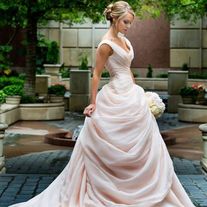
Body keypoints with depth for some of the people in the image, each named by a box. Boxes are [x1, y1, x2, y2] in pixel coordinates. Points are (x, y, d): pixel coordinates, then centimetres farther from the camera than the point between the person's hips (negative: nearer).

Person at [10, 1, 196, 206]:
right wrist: (93, 103, -12)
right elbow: (96, 74, -13)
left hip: (130, 95, 9)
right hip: (116, 98, -9)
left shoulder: (124, 40, 11)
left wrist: (136, 91, 19)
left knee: (143, 143, 13)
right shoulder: (106, 45, -15)